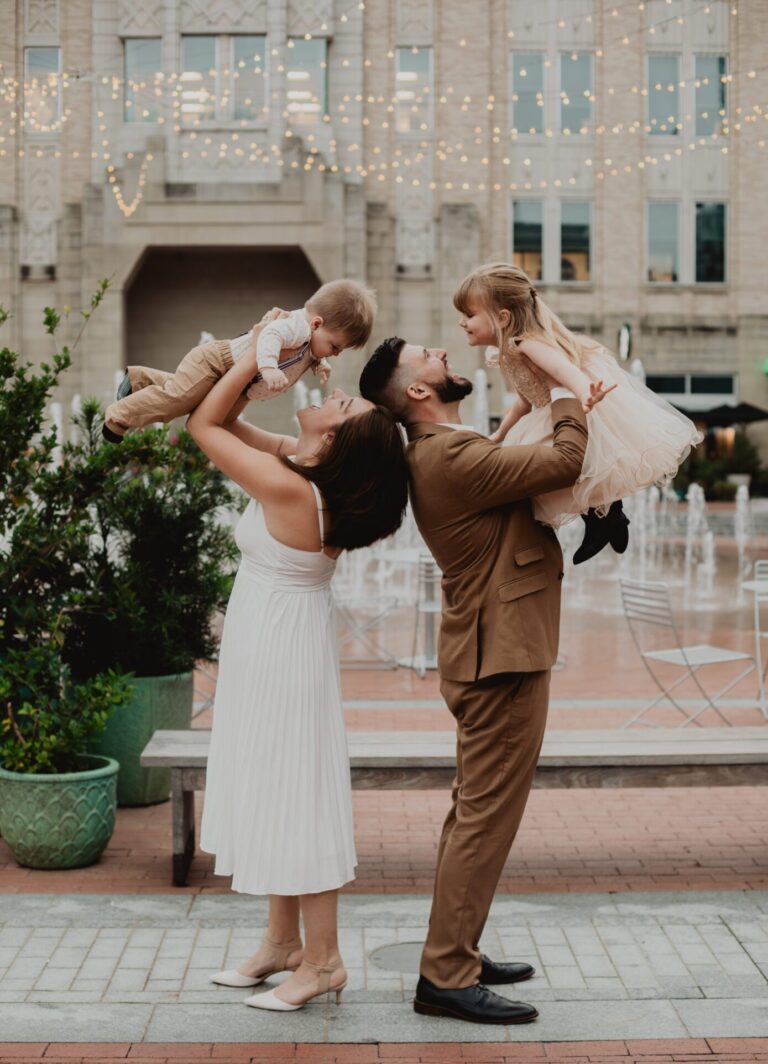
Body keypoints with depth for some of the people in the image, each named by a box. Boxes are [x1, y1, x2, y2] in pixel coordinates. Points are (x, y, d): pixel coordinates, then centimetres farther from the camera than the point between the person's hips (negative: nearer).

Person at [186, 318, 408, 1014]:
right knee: (278, 792, 16)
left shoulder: (286, 487, -25)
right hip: (274, 644, 9)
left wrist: (258, 353, -14)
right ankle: (283, 942, 28)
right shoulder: (301, 466, 0)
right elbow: (223, 424, 13)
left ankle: (321, 959, 8)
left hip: (279, 648, -9)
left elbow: (205, 424, -16)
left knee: (291, 795, -1)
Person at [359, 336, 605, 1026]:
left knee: (476, 812, 17)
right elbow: (565, 463, -24)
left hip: (491, 652, 11)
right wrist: (566, 396, -6)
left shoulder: (446, 452, 14)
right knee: (487, 817, -7)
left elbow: (540, 463, 21)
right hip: (503, 656, -11)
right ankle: (445, 979, -1)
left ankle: (456, 955, 27)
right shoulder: (451, 457, -20)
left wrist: (574, 412, 6)